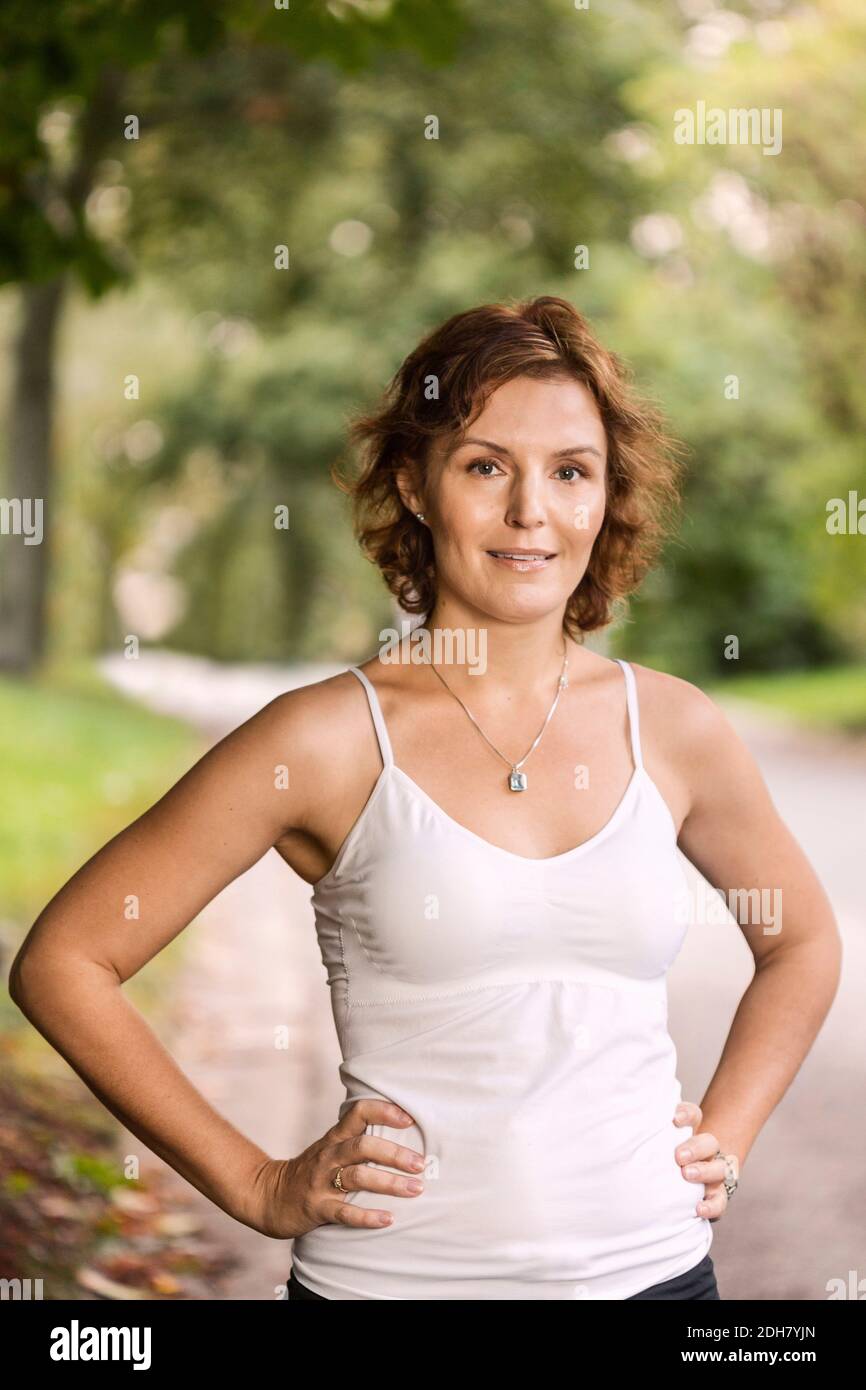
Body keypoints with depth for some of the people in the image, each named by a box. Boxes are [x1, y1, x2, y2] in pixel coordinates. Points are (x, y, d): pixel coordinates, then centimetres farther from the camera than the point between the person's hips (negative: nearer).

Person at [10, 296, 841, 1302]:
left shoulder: (673, 728, 1)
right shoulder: (328, 739, -9)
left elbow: (803, 944, 19)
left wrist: (726, 1141, 7)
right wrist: (258, 1187, -6)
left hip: (649, 1264, 3)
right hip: (393, 1270, -3)